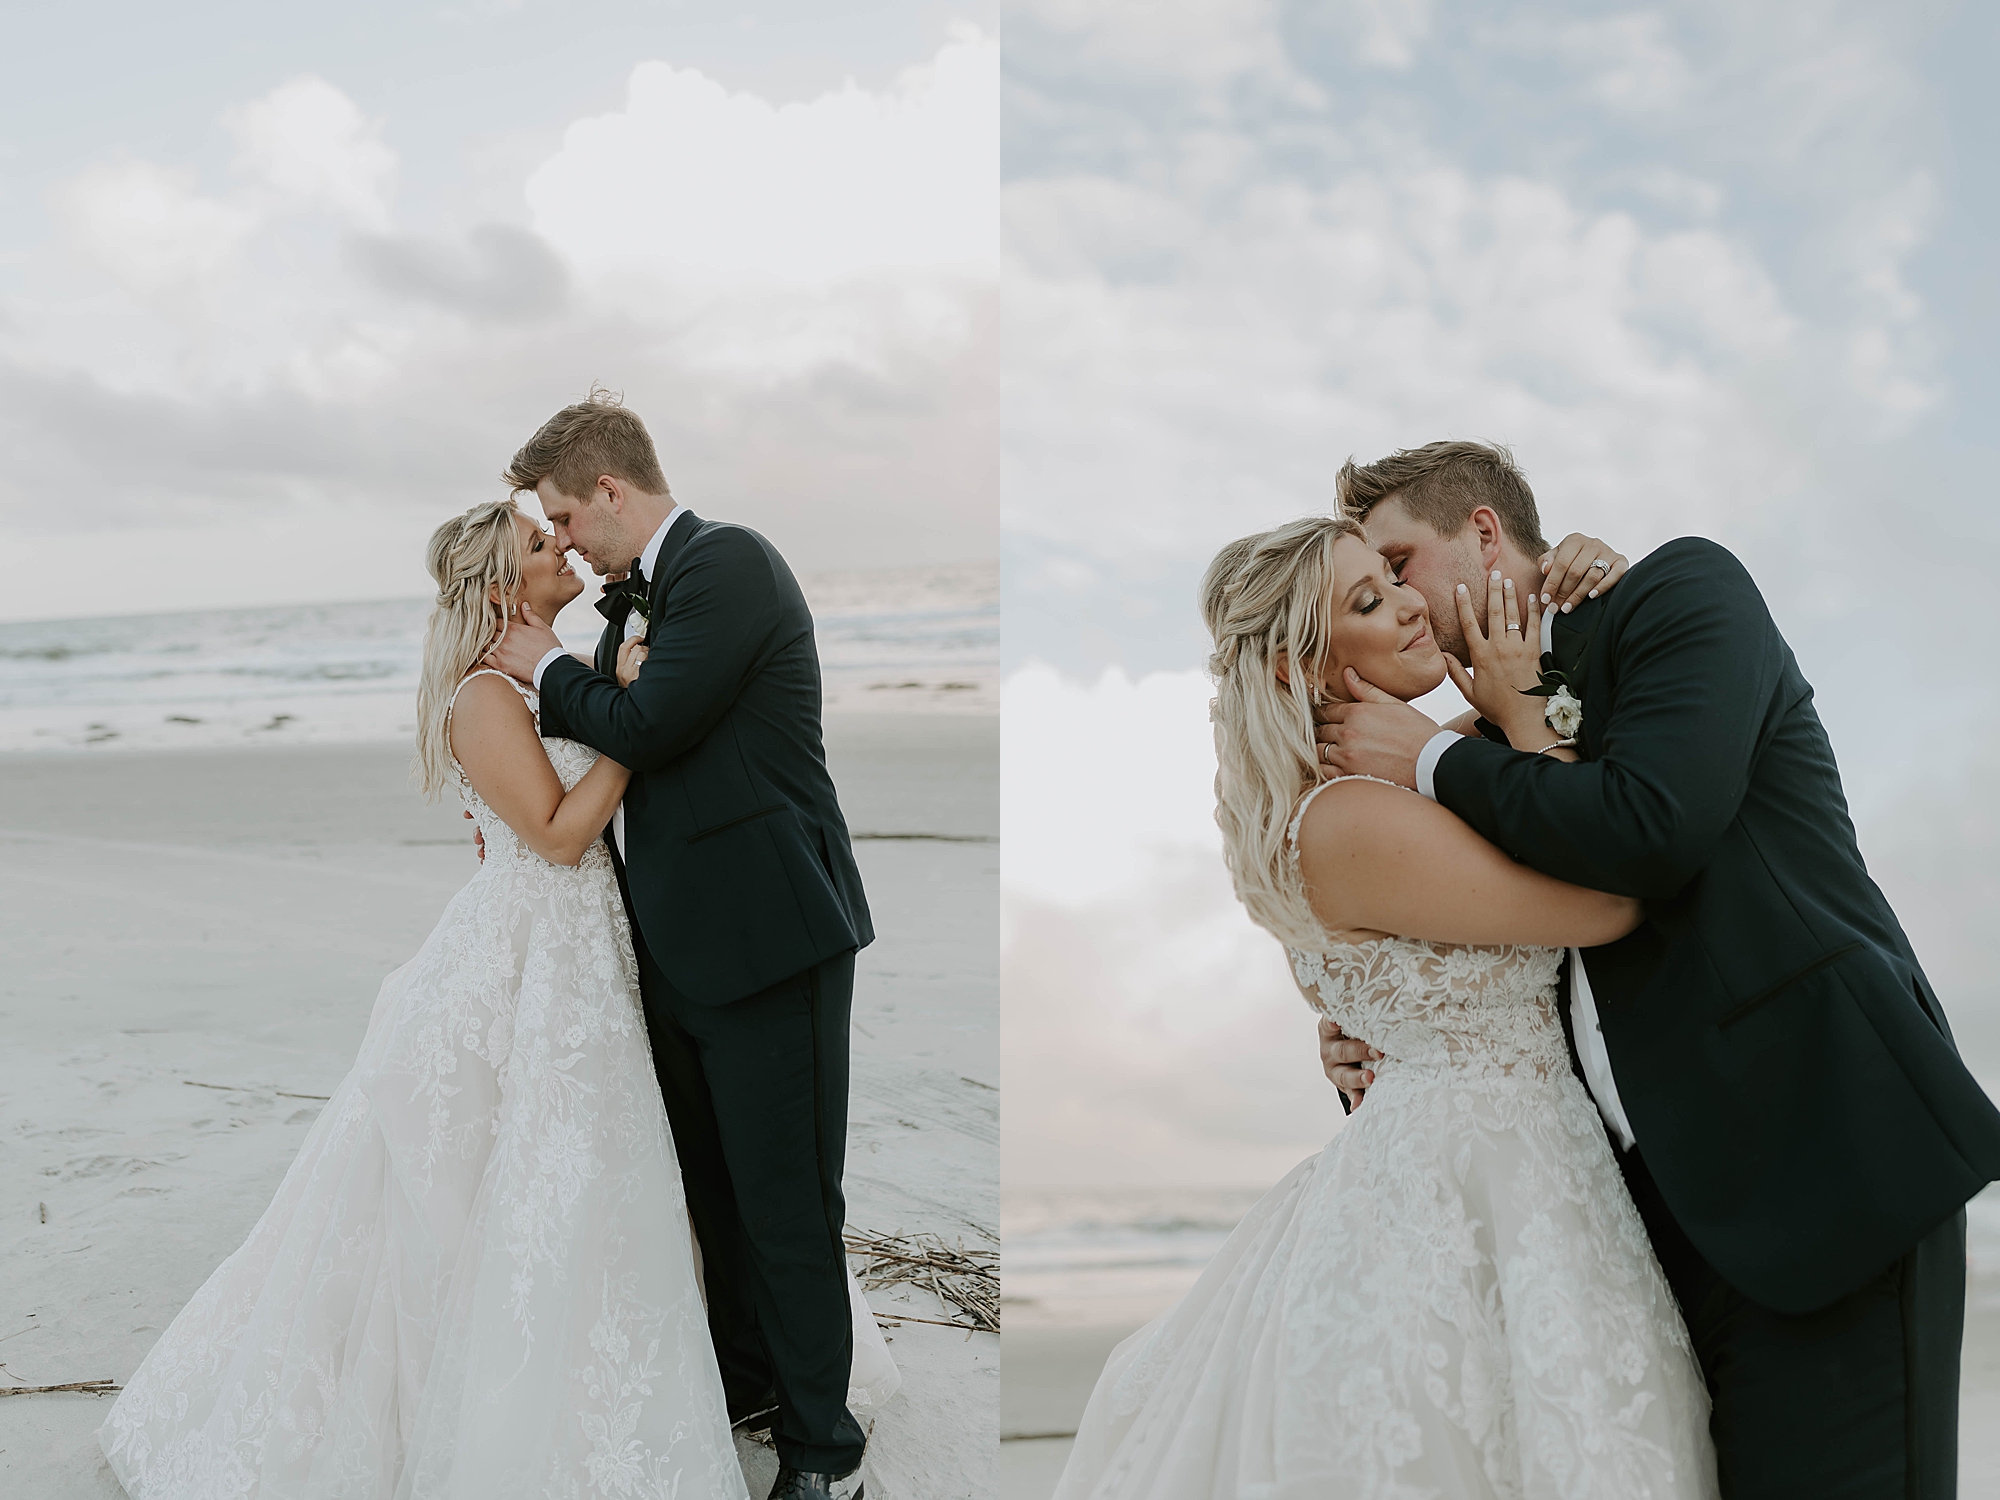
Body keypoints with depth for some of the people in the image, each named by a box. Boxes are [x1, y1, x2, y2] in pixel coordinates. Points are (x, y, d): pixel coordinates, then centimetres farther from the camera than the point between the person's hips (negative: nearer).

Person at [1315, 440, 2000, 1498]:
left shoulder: (1682, 588, -1)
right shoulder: (1501, 746, 18)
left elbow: (1650, 829, -20)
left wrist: (1431, 760, -7)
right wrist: (1398, 1052, 5)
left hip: (1822, 1170, -7)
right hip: (1664, 1213, 7)